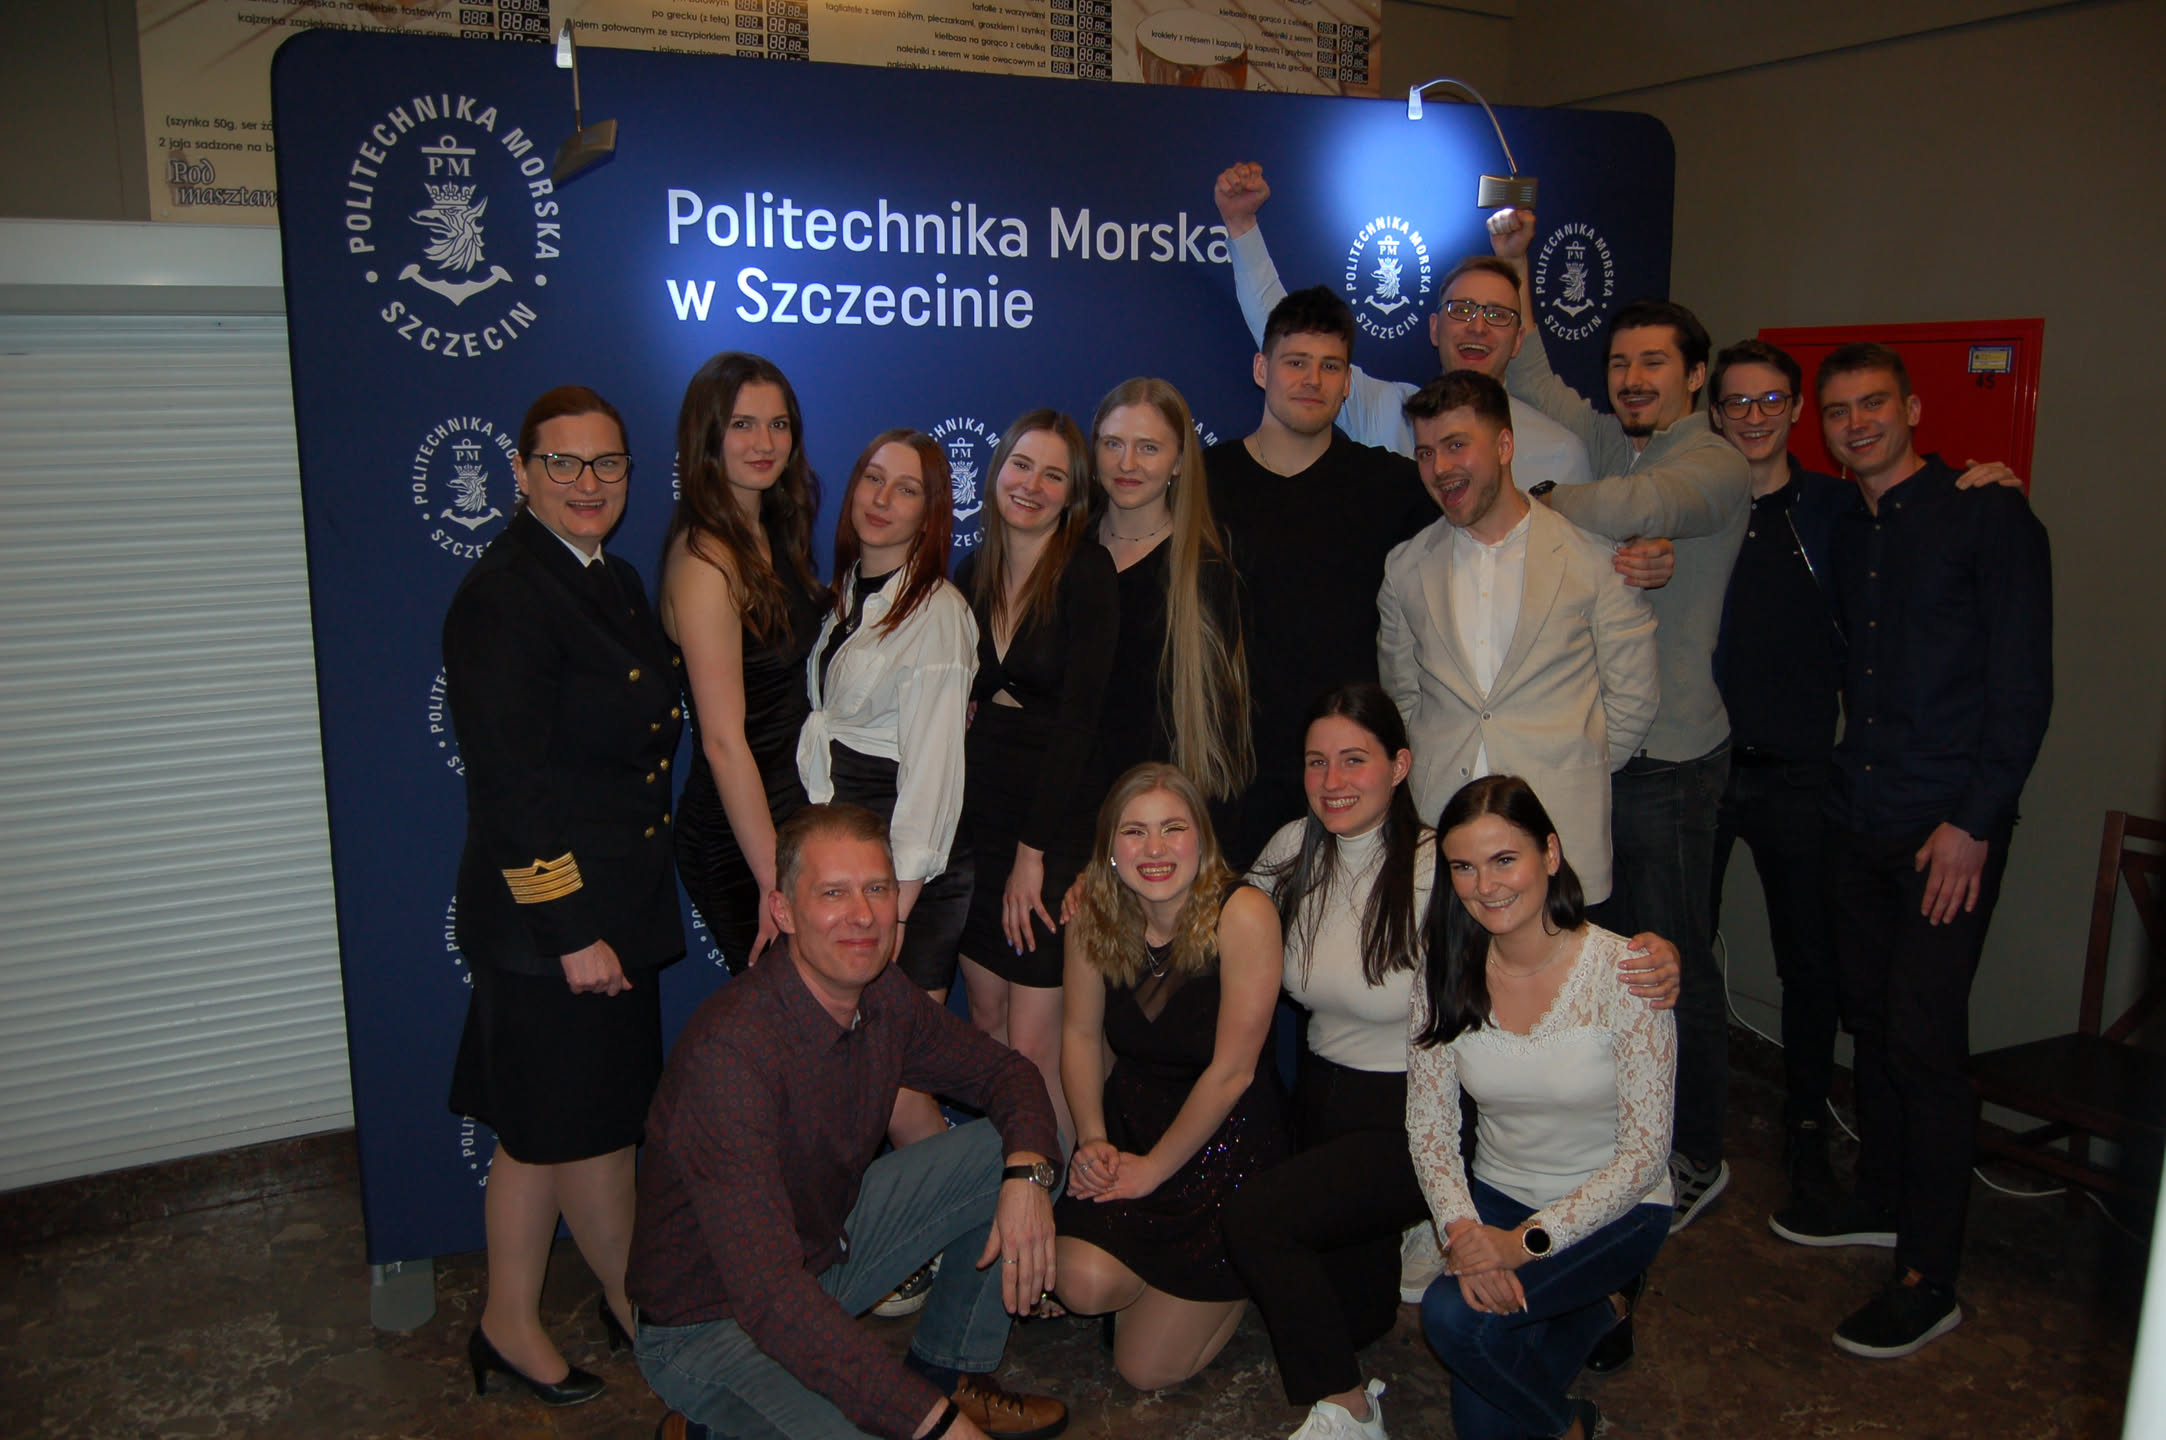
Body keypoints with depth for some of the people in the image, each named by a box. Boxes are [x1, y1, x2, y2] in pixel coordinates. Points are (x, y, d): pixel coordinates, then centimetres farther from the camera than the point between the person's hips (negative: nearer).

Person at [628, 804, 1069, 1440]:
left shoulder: (883, 995, -8)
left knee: (1005, 1146, -1)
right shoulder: (729, 1052, -32)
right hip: (710, 1323, -7)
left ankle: (949, 1372, 15)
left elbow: (1003, 1070, 7)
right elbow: (770, 1296, -38)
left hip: (828, 1240, 8)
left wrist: (1028, 1173, -16)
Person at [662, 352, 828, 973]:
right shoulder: (706, 560, -20)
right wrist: (774, 880, -21)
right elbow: (724, 742, -22)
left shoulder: (774, 532, 6)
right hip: (739, 836, -8)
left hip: (791, 811, 8)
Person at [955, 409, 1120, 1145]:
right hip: (978, 817, 6)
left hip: (1058, 827, -6)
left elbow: (1078, 718, -14)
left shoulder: (1086, 571, -9)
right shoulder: (972, 573, 9)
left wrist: (1034, 851, -14)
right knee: (985, 1023, 11)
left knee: (1034, 1048, -6)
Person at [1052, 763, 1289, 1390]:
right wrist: (1093, 1140, -7)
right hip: (1130, 1117, 4)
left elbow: (1231, 1072, -18)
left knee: (1146, 1370, -3)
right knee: (1084, 1283, -20)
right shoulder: (1093, 911, -8)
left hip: (1225, 1136, -4)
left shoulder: (1242, 915, -22)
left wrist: (1152, 1169, -11)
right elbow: (1080, 1033, 5)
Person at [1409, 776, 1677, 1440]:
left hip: (1613, 1210, -4)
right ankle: (1595, 1309, 19)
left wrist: (1528, 1239, -23)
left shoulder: (1625, 971, -20)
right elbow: (1427, 1128, -3)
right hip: (1496, 1197, 4)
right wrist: (1463, 1229, -20)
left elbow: (1646, 1151, -17)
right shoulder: (1448, 975, -8)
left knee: (1453, 1312, -26)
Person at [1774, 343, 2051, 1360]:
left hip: (1949, 826, -6)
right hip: (1856, 819, 6)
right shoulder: (1841, 533, 14)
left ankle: (1929, 1277, 4)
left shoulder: (1988, 515, -6)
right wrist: (1846, 777, 10)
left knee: (1925, 1037, -6)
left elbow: (2024, 684, -10)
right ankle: (1882, 1201, 31)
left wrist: (1974, 820, -14)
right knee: (1872, 1019, 14)